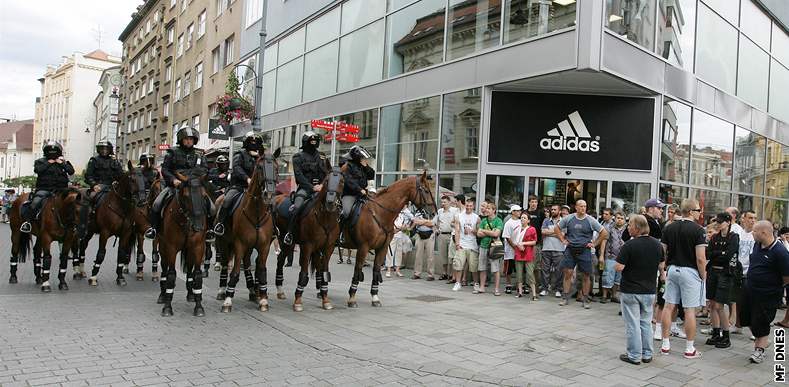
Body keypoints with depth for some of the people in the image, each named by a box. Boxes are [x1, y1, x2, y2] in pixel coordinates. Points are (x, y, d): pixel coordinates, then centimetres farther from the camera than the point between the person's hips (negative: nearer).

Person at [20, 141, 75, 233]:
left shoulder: (64, 162, 17)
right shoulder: (40, 161, 12)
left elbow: (71, 171, 2)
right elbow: (37, 170, -8)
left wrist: (62, 164, -4)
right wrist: (48, 163, -6)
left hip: (60, 190, 2)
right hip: (44, 189, -2)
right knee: (35, 202, -25)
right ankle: (27, 221, -14)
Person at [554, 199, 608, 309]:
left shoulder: (591, 221, -2)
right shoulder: (568, 219, 2)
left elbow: (604, 233, 4)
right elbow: (557, 228, 16)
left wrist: (594, 243, 0)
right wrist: (563, 240, 7)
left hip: (584, 251, -1)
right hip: (570, 250, 1)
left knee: (585, 276, 3)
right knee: (567, 273, 0)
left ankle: (585, 300, 13)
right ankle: (566, 298, 8)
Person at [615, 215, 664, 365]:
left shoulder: (629, 245, -19)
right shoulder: (657, 244, 0)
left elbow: (618, 267, -20)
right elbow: (661, 264, 12)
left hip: (631, 291, -5)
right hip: (650, 290, 5)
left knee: (633, 324, 4)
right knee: (646, 323, 16)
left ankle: (634, 356, 9)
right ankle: (647, 354, 22)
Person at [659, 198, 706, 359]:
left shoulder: (669, 228, 5)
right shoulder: (697, 229, -12)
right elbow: (701, 258, -16)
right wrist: (703, 275, -3)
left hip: (672, 269, 5)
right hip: (690, 272, -5)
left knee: (669, 306, 8)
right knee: (690, 310, 2)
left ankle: (665, 345, 14)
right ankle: (690, 349, 9)